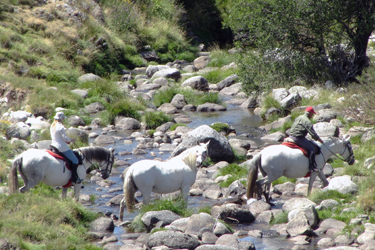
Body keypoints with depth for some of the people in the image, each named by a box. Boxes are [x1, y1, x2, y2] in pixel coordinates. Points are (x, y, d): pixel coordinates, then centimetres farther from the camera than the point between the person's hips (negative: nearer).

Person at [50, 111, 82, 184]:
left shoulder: (52, 126, 7)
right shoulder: (60, 127, -20)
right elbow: (65, 137, -20)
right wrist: (71, 140, 1)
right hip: (62, 147, -10)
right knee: (75, 160, -1)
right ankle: (74, 178, -4)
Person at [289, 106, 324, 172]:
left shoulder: (299, 117, 18)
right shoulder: (307, 121, -12)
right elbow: (312, 133, -14)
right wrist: (319, 139, 0)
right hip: (298, 138, -10)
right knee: (312, 149, -11)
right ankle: (312, 167, -17)